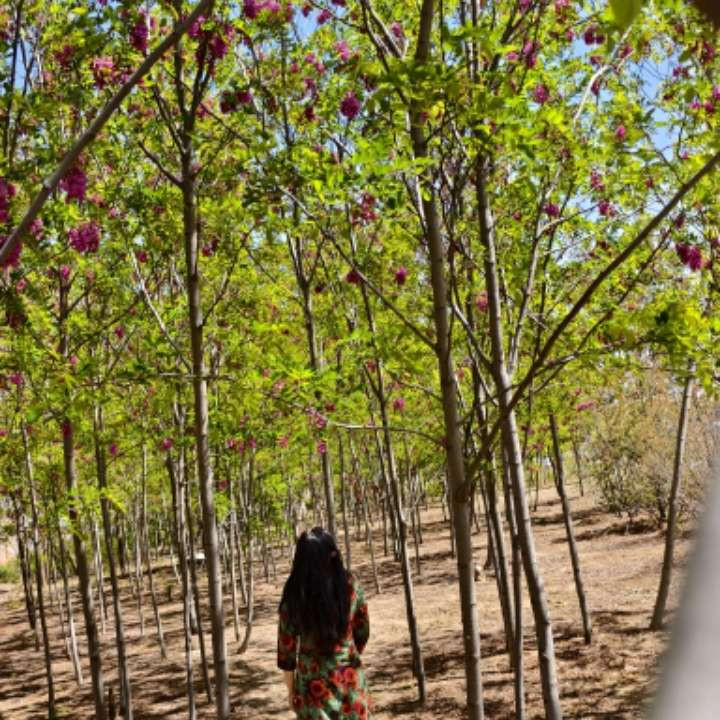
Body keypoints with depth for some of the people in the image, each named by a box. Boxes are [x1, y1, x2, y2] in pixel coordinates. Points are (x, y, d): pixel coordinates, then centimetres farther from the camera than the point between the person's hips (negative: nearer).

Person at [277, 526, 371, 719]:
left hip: (314, 682, -1)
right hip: (350, 676, 2)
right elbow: (362, 631, 3)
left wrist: (291, 688, 6)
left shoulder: (293, 596, -14)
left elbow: (286, 645, -7)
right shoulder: (351, 586, -10)